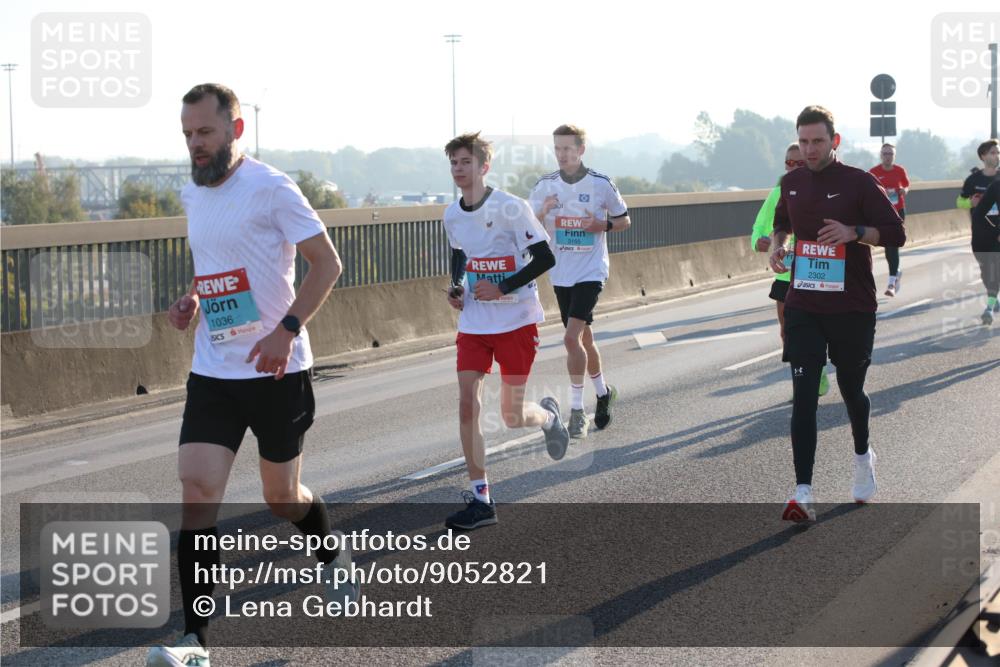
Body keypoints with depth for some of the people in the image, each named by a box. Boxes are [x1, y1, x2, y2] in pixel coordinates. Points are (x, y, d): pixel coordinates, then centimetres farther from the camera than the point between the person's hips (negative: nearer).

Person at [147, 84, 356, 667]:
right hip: (212, 373, 5)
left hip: (277, 371, -5)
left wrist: (287, 330, -22)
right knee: (198, 494, -10)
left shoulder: (270, 187, -11)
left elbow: (327, 262, -11)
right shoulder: (193, 195, 10)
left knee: (283, 497, 10)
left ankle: (336, 556, 45)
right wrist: (192, 301, 5)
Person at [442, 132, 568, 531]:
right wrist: (457, 288, 4)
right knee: (467, 404, -9)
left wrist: (501, 288, -20)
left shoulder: (510, 207, -14)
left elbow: (545, 259, -13)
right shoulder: (452, 215, 4)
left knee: (512, 416, 0)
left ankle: (548, 415, 38)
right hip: (473, 323, 5)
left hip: (516, 320, -5)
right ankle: (480, 499, -3)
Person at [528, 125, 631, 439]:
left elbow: (624, 221, 5)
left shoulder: (601, 184, -7)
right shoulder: (545, 186, 2)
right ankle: (603, 392, 37)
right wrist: (543, 212, -14)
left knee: (572, 338, -17)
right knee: (583, 338, 15)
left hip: (591, 272, -5)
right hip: (561, 274, 5)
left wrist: (603, 225, -15)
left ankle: (577, 410, -9)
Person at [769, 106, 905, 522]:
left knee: (851, 388, 13)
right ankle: (803, 493, -13)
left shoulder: (859, 183, -8)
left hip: (853, 306, -3)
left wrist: (855, 232, -24)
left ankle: (862, 456, 44)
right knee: (803, 395, -9)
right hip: (803, 306, 3)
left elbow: (896, 234, -8)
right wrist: (778, 244, 4)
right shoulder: (792, 184, 6)